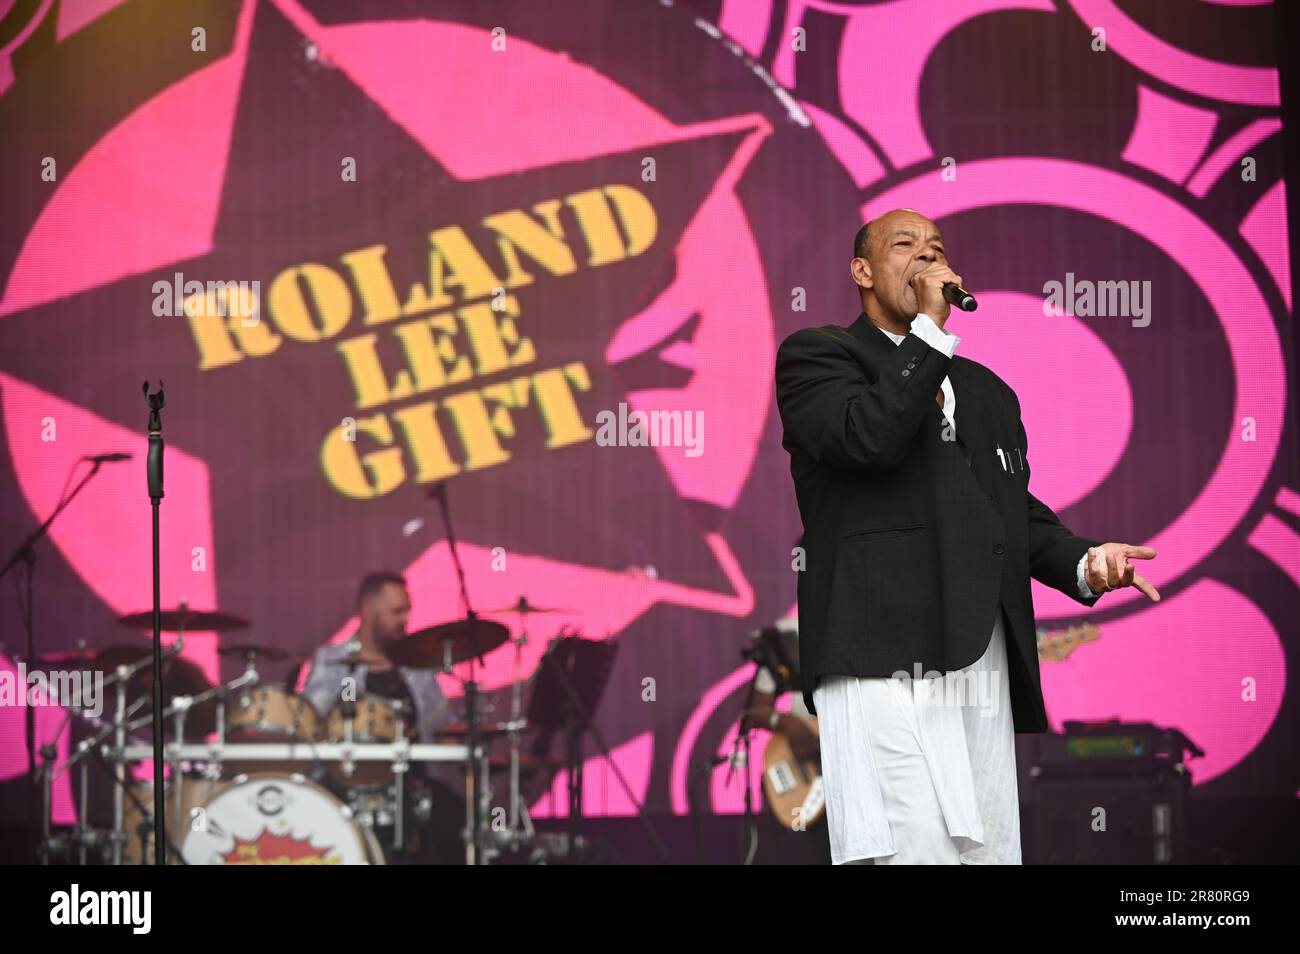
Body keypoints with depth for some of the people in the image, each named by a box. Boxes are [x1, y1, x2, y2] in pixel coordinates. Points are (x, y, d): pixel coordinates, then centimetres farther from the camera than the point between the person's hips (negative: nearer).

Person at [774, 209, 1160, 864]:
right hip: (885, 659, -7)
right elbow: (868, 437, -13)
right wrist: (930, 328, -4)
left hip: (985, 660, 7)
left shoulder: (986, 391, 29)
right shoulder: (816, 355, 8)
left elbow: (1019, 510, 28)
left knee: (990, 848, 0)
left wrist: (1083, 562, 7)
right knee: (917, 849, -20)